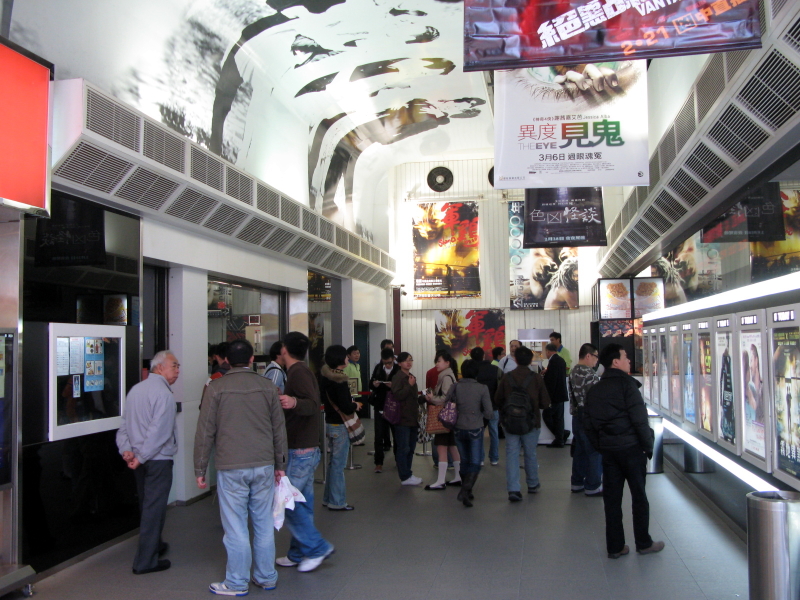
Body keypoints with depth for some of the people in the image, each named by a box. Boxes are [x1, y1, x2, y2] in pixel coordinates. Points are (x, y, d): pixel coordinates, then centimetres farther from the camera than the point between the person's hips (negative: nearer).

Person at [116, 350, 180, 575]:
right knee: (154, 508, 0)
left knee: (146, 504, 22)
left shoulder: (136, 389, 10)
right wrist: (141, 457, -16)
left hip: (140, 459, 9)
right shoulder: (163, 394, -18)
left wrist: (126, 449, -1)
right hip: (158, 459, -9)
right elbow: (158, 432, -24)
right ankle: (145, 561, 5)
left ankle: (152, 545, 39)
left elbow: (124, 424, 9)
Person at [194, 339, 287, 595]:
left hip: (231, 468, -3)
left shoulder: (216, 388, -4)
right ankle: (266, 577, 23)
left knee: (236, 526, 5)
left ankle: (237, 583, 16)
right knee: (264, 523, 12)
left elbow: (205, 432, -3)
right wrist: (280, 465, 17)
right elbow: (279, 429, 8)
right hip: (264, 466, 3)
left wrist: (200, 470, 5)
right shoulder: (268, 387, 3)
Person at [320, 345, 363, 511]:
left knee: (333, 462, 18)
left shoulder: (325, 377, 6)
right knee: (338, 464, 0)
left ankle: (328, 498, 27)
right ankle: (336, 502, 8)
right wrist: (356, 405, -3)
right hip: (340, 425, -9)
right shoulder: (339, 380, -21)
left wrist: (351, 404, 9)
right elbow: (346, 407, -24)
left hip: (330, 422, 9)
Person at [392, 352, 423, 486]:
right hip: (402, 418, -9)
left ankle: (408, 473, 22)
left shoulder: (411, 377, 16)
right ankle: (405, 477, 2)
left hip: (412, 418, 9)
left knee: (411, 448, 13)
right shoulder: (397, 377, -10)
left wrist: (423, 398, 12)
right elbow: (397, 396, -21)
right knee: (403, 448, -3)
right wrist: (409, 385, -21)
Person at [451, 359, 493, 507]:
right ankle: (465, 491, -13)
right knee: (475, 463, 4)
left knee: (464, 461, 19)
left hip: (459, 429, 3)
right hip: (475, 429, -3)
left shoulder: (455, 387, -5)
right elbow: (489, 413, -12)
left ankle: (466, 491, 27)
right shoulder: (482, 388, -11)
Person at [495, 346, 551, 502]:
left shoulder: (506, 378, -4)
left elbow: (497, 401, 1)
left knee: (512, 454, 3)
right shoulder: (536, 378, -7)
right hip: (531, 424, 0)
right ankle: (533, 484, 33)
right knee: (530, 454, 15)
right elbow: (545, 403, -5)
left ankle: (513, 489, -4)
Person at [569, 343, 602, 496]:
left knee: (579, 451, 16)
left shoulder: (573, 372, 9)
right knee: (595, 453, 1)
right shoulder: (589, 374, -19)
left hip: (577, 417, 9)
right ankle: (593, 487, 8)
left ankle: (577, 483, 24)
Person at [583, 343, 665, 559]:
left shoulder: (594, 389, 9)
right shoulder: (626, 384, -10)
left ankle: (615, 546, 13)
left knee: (612, 498, 8)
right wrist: (648, 445, -6)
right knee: (639, 496, 8)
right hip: (630, 447, -5)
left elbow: (588, 423, 10)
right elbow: (639, 418, -15)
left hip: (608, 450, 6)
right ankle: (644, 543, 18)